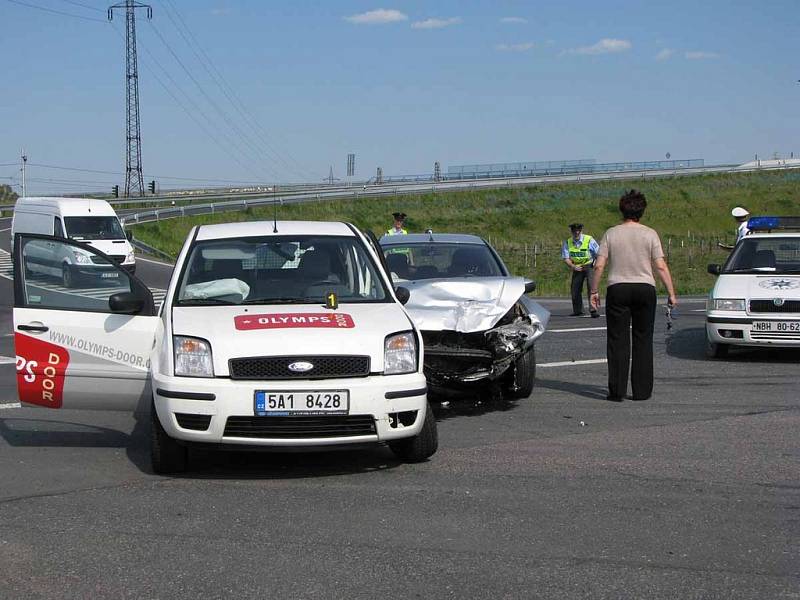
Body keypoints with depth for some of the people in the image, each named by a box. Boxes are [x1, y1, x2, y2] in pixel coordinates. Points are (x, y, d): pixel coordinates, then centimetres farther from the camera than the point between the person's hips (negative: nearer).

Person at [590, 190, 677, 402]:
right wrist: (671, 293, -2)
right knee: (643, 340, 8)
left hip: (618, 289, 0)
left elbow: (599, 266, -3)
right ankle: (642, 391, 8)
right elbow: (661, 267, -6)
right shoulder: (650, 234, 0)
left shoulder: (611, 234, 1)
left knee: (617, 340, 3)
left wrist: (594, 291, 6)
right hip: (645, 289, 0)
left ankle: (617, 390, -1)